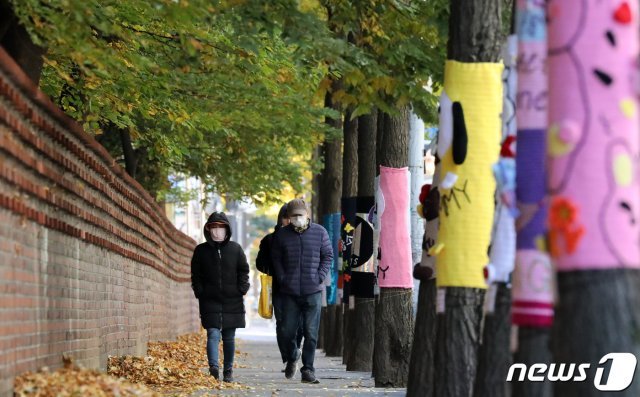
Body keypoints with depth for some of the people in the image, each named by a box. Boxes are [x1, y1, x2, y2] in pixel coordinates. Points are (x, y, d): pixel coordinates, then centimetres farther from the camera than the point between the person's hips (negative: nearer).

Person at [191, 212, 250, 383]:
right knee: (213, 334, -16)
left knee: (229, 338, 8)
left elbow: (243, 271, 10)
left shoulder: (235, 249, 6)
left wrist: (242, 290, -1)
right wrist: (200, 292, -4)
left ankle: (228, 371, 15)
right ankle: (213, 367, -29)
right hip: (210, 301, -1)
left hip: (232, 301, 1)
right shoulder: (201, 250, 5)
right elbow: (195, 275, 8)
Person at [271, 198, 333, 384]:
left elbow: (328, 256, 7)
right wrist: (282, 279, 1)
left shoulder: (319, 232, 1)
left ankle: (308, 368, 6)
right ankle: (292, 358, 31)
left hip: (313, 292, -1)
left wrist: (320, 277, -3)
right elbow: (276, 258, 13)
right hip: (289, 292, 1)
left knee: (311, 332, -2)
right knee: (287, 331, 4)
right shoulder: (282, 235, 3)